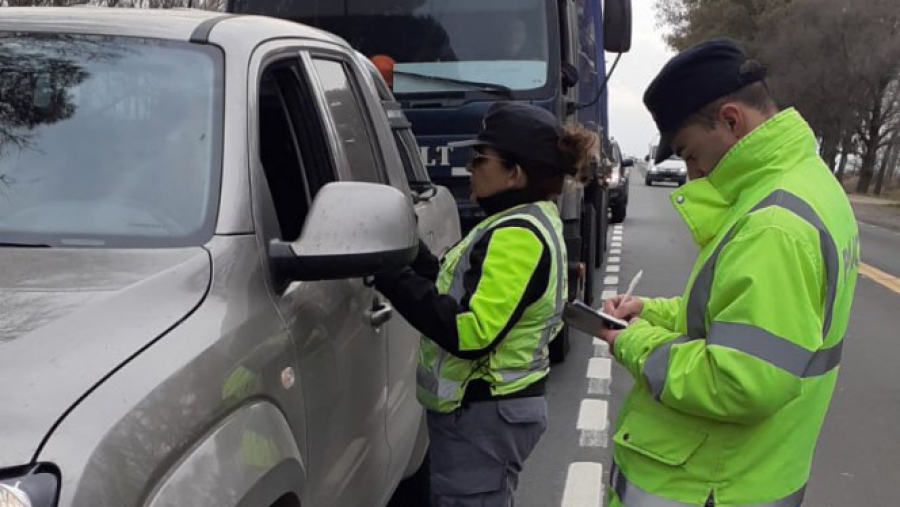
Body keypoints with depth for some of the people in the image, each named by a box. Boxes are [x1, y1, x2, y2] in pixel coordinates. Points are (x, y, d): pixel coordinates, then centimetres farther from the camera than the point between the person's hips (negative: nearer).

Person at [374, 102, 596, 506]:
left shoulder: (517, 236, -21)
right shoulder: (527, 224, 12)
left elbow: (469, 333, -28)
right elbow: (467, 295, 14)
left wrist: (392, 277, -25)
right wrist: (413, 251, 7)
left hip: (483, 417, -10)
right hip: (492, 409, 10)